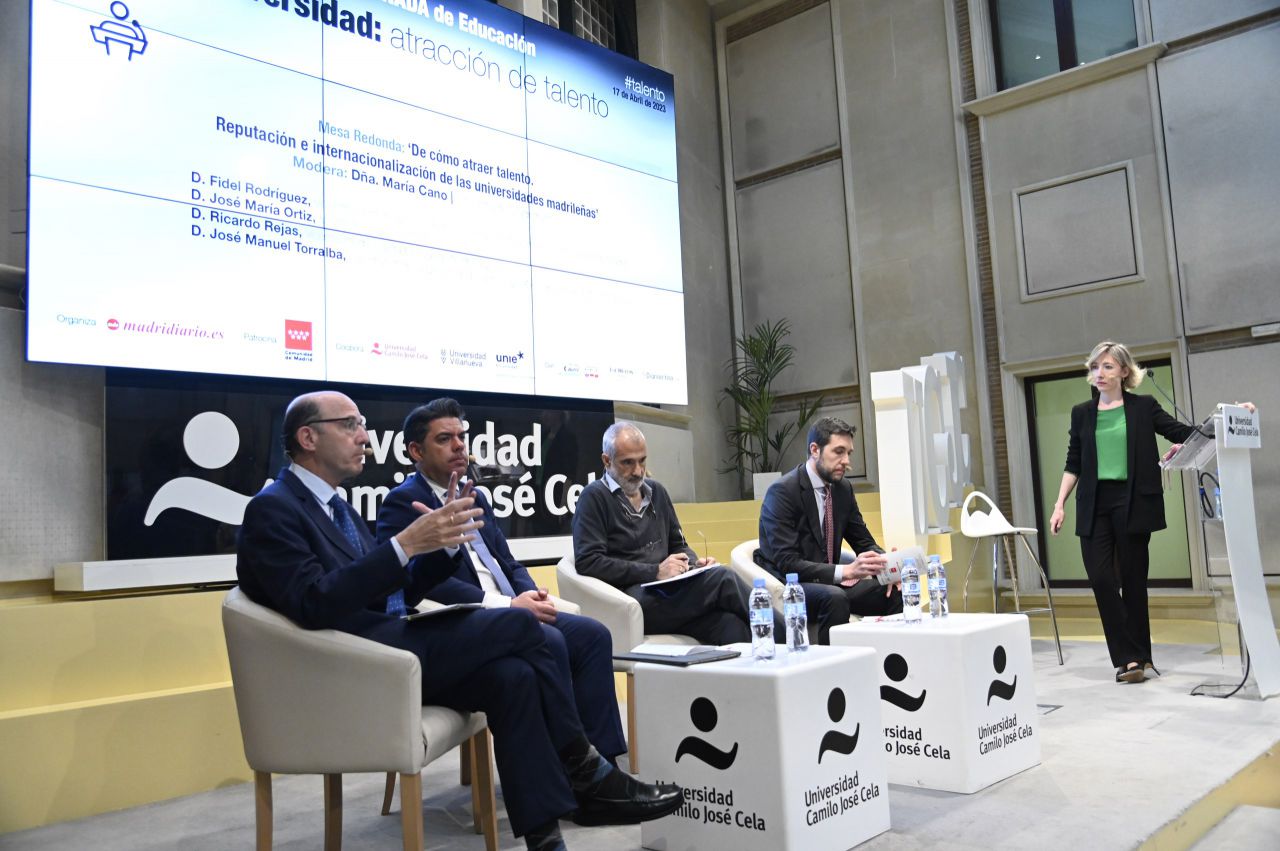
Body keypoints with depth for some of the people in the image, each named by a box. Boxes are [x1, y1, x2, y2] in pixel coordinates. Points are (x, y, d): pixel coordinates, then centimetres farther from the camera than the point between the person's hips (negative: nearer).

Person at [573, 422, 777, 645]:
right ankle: (780, 640, -14)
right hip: (634, 598, -6)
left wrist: (694, 563, 4)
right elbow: (587, 562, -10)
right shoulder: (594, 498, 1)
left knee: (729, 625, -27)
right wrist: (655, 572, -13)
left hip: (669, 592, 6)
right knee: (722, 580, -25)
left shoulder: (656, 492, 22)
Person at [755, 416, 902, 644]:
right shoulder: (782, 491, -16)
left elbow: (864, 542, 13)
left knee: (895, 593, -13)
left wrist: (883, 564, -11)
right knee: (834, 597, -35)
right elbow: (786, 563, -22)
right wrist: (845, 571, -33)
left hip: (828, 582, 7)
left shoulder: (844, 489, 7)